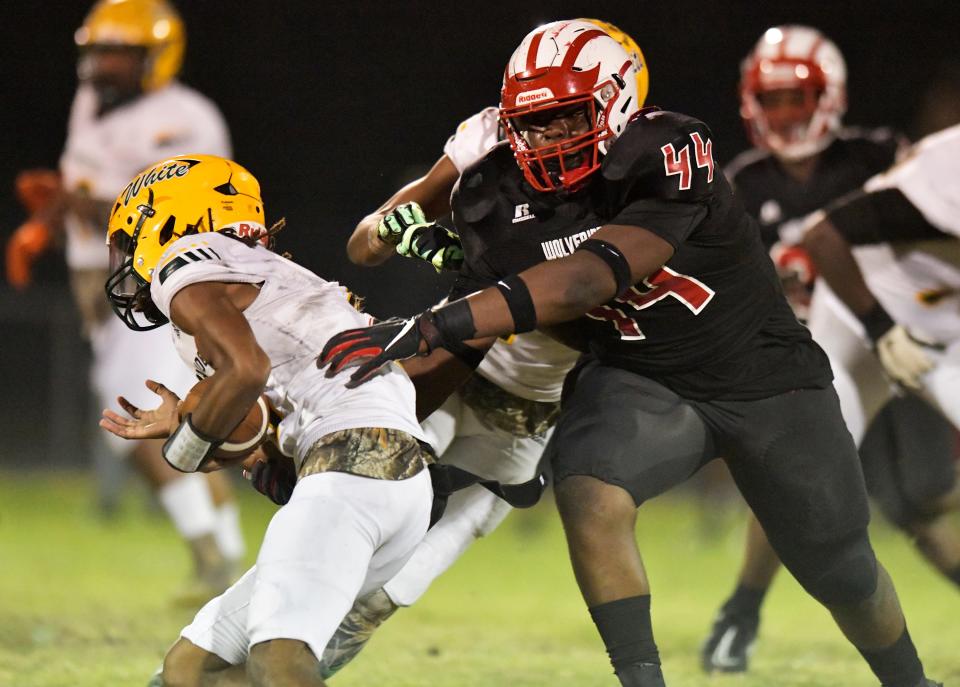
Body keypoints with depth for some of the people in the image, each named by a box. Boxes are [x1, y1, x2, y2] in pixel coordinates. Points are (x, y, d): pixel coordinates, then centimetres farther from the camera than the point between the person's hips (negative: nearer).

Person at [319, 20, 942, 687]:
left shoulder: (669, 154, -31)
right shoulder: (502, 200, -13)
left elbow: (594, 277, -42)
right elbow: (470, 339, -3)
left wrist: (430, 328, -49)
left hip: (763, 375, -3)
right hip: (639, 382, 3)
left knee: (845, 576, 10)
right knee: (589, 497, -30)